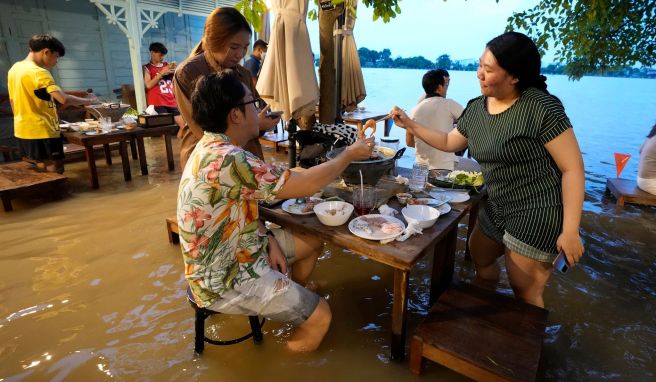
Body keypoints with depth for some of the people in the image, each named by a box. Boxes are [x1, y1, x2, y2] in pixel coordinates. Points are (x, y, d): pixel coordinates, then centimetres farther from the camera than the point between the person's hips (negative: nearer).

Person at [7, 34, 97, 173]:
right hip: (42, 132, -9)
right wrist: (88, 101, -13)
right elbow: (64, 99, -27)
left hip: (22, 131, 9)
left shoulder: (14, 69, 11)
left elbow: (13, 102, 17)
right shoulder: (39, 72, -16)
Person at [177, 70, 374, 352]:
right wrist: (349, 155, -10)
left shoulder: (213, 147, 1)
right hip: (224, 281, -9)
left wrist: (268, 238, -6)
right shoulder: (227, 160, -31)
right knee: (320, 317, -9)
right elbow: (306, 185, -26)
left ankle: (288, 301, 35)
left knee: (313, 243, 17)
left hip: (235, 252, 10)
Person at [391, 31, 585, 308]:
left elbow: (573, 168, -18)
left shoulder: (541, 107, -20)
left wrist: (570, 231, -20)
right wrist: (410, 125, 9)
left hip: (537, 214, -8)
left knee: (524, 292, 2)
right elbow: (449, 142, 18)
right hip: (498, 209, 8)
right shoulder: (476, 109, 2)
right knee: (478, 258, 24)